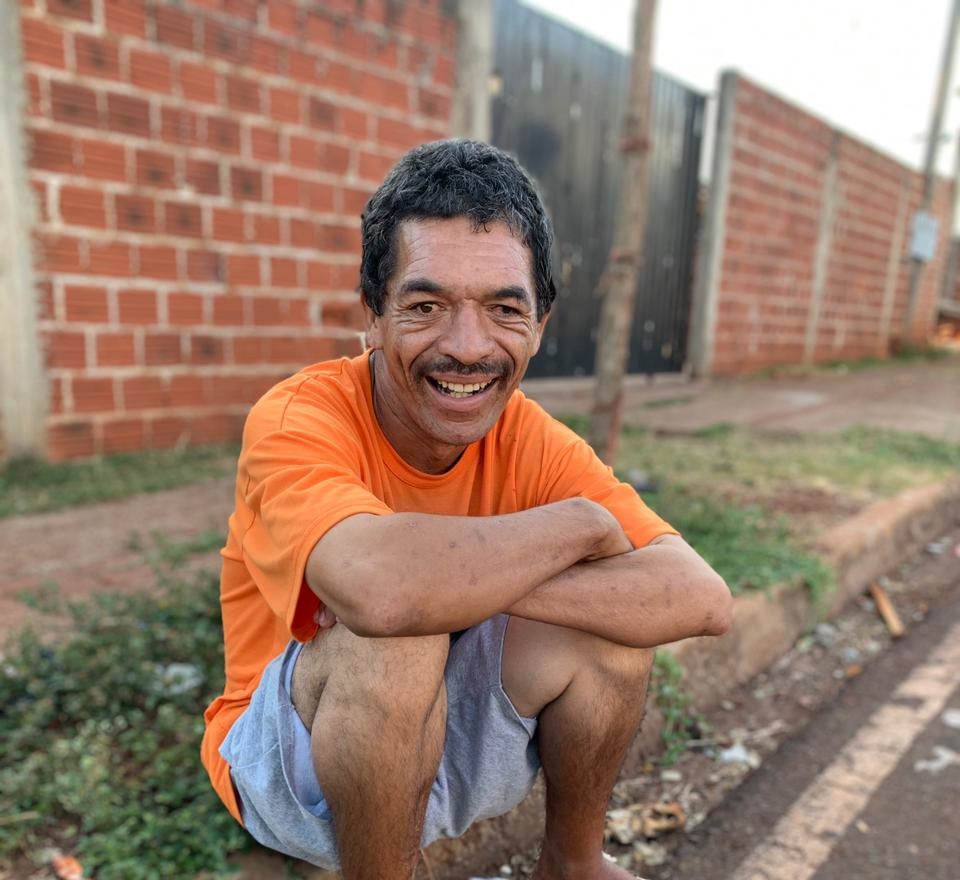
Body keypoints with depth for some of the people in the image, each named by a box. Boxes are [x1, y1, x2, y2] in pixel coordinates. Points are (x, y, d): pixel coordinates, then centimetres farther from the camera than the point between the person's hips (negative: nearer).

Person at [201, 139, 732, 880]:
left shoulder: (532, 442, -13)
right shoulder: (297, 422, -25)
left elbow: (705, 600, -23)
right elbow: (380, 588, -46)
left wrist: (465, 584, -35)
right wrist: (579, 523, -29)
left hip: (453, 740, 4)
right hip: (291, 756, -4)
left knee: (614, 622, -17)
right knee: (395, 638, -34)